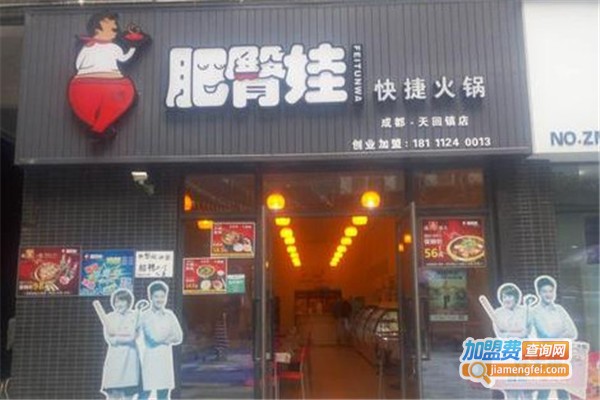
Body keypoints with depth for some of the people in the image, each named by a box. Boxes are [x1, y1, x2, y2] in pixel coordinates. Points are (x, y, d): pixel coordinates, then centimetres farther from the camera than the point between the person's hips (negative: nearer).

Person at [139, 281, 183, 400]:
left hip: (166, 360, 5)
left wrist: (162, 339, -11)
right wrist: (168, 338, -3)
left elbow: (179, 337, 1)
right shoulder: (145, 316, -6)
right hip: (150, 360, -4)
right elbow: (154, 337, -16)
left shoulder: (169, 315, 7)